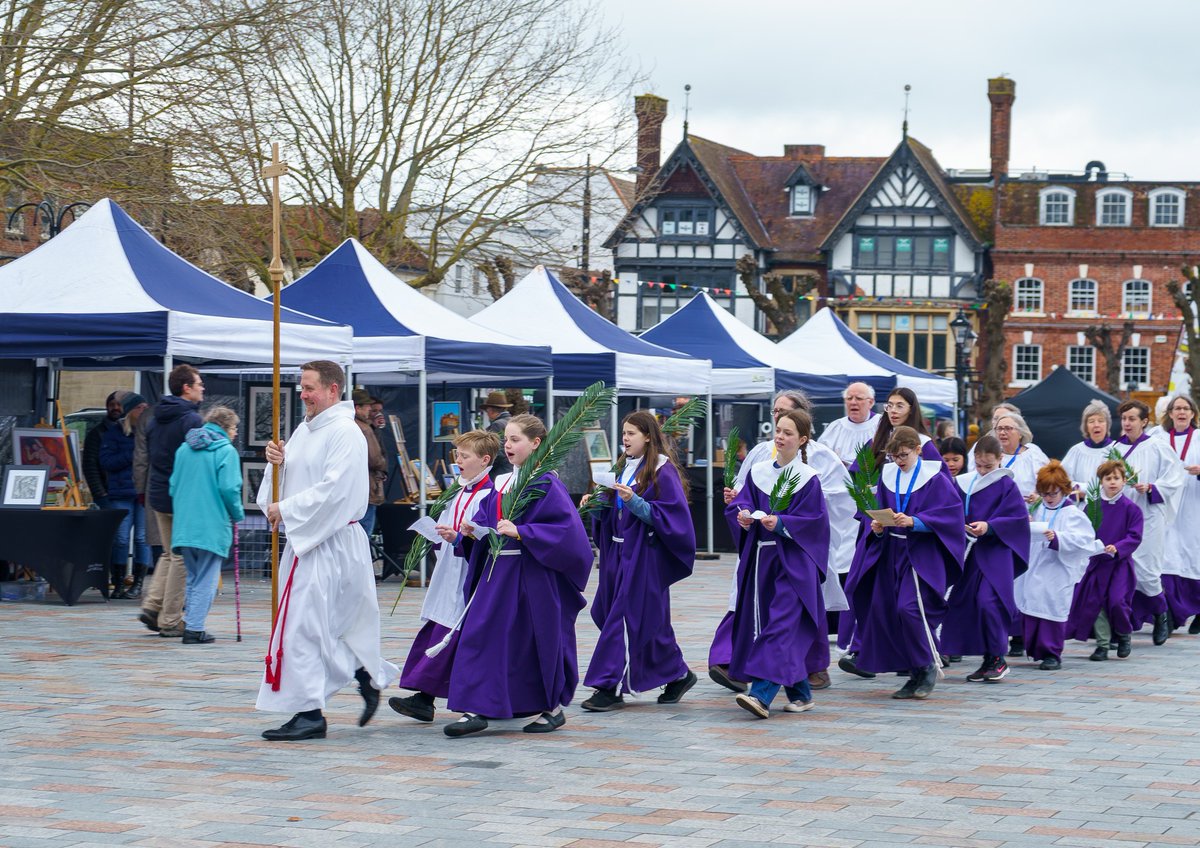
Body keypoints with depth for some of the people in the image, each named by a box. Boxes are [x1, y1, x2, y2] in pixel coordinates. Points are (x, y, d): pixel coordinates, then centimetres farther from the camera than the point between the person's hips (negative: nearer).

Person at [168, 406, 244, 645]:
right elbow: (229, 488, -16)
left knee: (193, 576, 19)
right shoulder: (226, 451, -9)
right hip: (213, 526, -6)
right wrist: (238, 515, -1)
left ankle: (190, 621, 18)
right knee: (206, 580, 0)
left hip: (184, 525, 6)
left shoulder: (184, 449, 11)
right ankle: (195, 628, -2)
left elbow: (174, 485, 14)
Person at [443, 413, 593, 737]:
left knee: (541, 638, 3)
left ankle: (553, 708, 19)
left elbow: (565, 526, -18)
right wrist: (473, 530, -4)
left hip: (533, 574, -7)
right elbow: (486, 521, 18)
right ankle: (477, 709, -2)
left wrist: (520, 532, -23)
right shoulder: (500, 484, 12)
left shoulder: (545, 483, -10)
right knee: (481, 634, -2)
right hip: (498, 570, 7)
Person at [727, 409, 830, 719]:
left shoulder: (808, 479, -5)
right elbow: (740, 503, 5)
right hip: (761, 558, 6)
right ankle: (801, 694, 23)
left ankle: (762, 694, -26)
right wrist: (743, 514, -17)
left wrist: (780, 524, -22)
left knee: (781, 626, -15)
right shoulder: (758, 472, 9)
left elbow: (814, 520, -10)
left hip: (794, 562, -6)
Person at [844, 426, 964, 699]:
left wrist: (913, 521, -23)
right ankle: (917, 676, 14)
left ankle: (929, 665, 0)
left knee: (909, 608, -20)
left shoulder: (935, 478, -7)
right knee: (885, 610, 4)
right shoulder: (887, 475, 9)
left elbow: (949, 514, -13)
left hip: (921, 553, -6)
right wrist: (877, 527, -8)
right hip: (890, 551, 6)